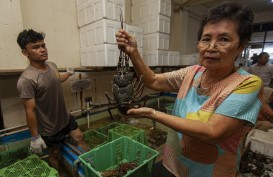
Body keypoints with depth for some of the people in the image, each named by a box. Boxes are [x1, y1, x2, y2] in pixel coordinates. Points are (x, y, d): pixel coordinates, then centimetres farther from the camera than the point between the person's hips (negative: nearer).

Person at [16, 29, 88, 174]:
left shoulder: (52, 65, -6)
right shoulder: (26, 80, -30)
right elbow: (30, 111, -24)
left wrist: (69, 73, 29)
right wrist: (35, 137, -16)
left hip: (66, 118, 7)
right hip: (50, 128, -7)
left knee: (79, 138, 19)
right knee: (54, 154, 17)